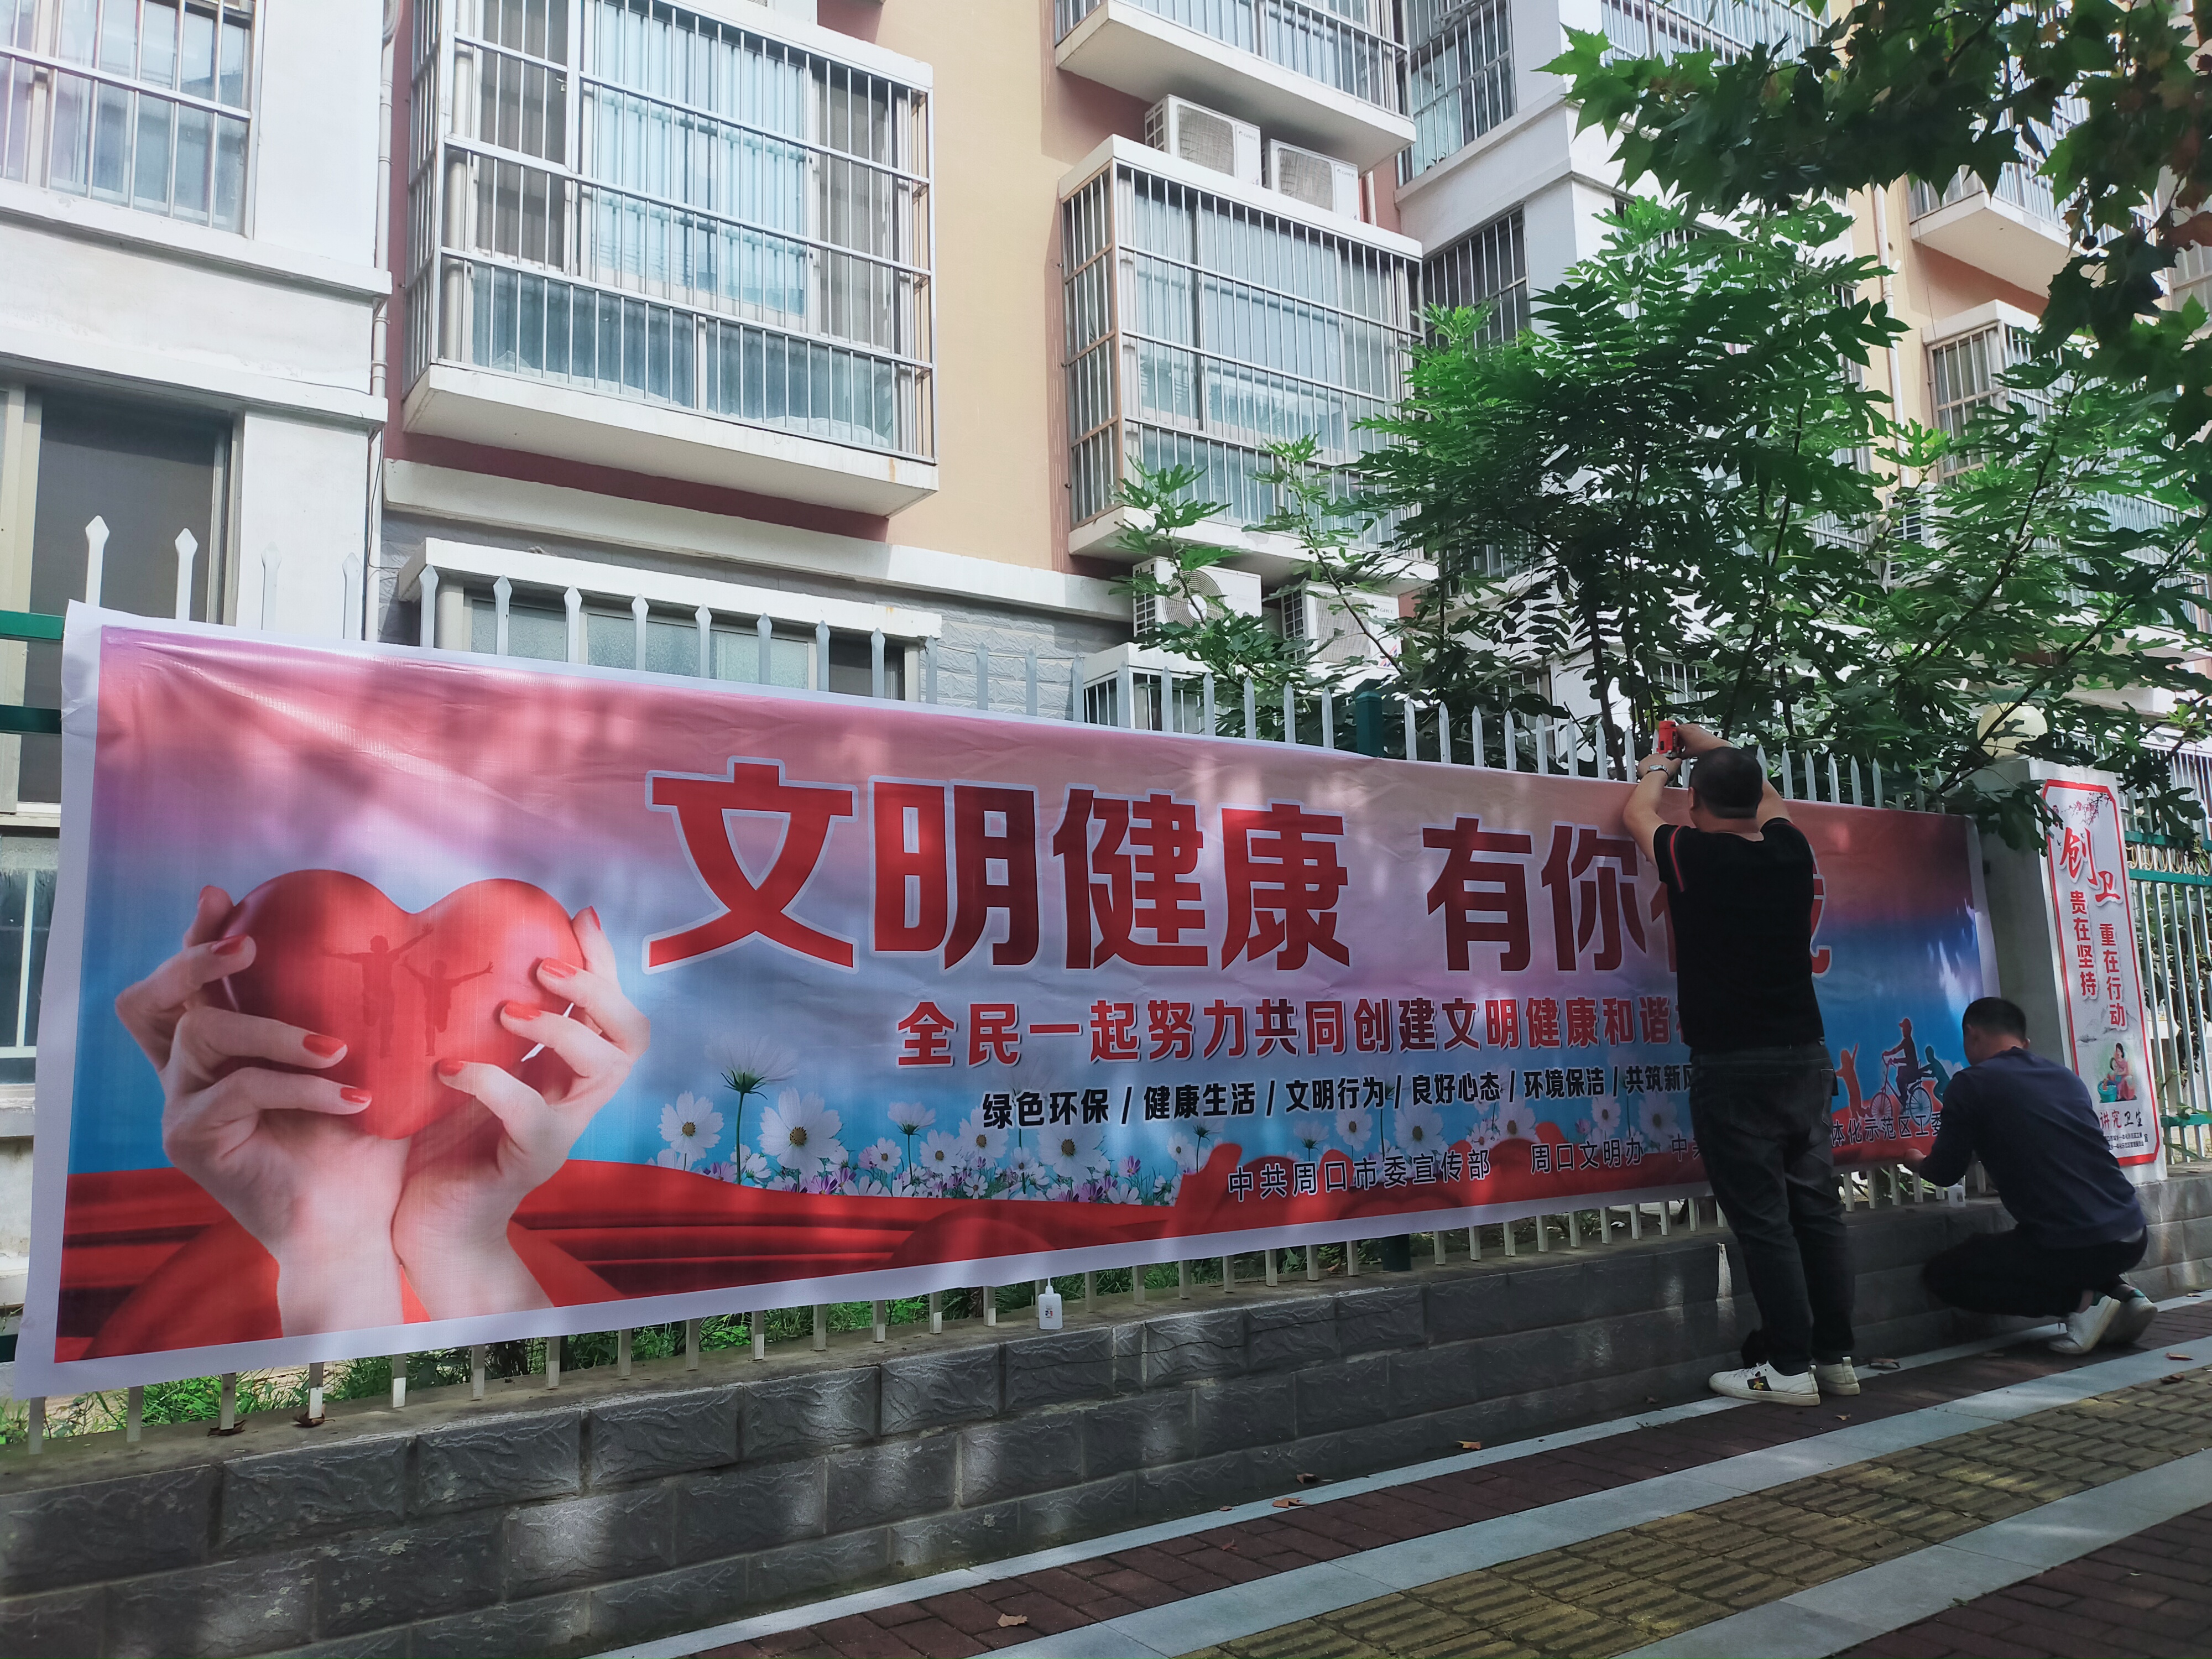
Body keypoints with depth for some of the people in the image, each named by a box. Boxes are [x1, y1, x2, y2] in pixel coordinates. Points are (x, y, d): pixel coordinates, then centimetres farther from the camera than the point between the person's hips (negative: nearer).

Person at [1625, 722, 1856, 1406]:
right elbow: (1766, 797, 28)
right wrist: (1714, 747, 42)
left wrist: (1657, 769, 34)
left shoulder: (1693, 857, -9)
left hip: (1730, 1065, -5)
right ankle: (1836, 1357, 19)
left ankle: (1789, 1367, 4)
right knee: (1817, 1207, 11)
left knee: (1763, 1220, -1)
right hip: (1805, 1052, 6)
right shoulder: (1790, 850, 4)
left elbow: (1639, 814, 13)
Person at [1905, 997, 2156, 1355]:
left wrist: (1918, 1161, 26)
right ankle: (2121, 1293, 12)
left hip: (2066, 1245, -7)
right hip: (2131, 1237, 7)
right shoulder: (2067, 1077, 14)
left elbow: (1945, 1174, 3)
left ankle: (2079, 1301, 0)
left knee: (1941, 1275, 11)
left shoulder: (1971, 1084, -5)